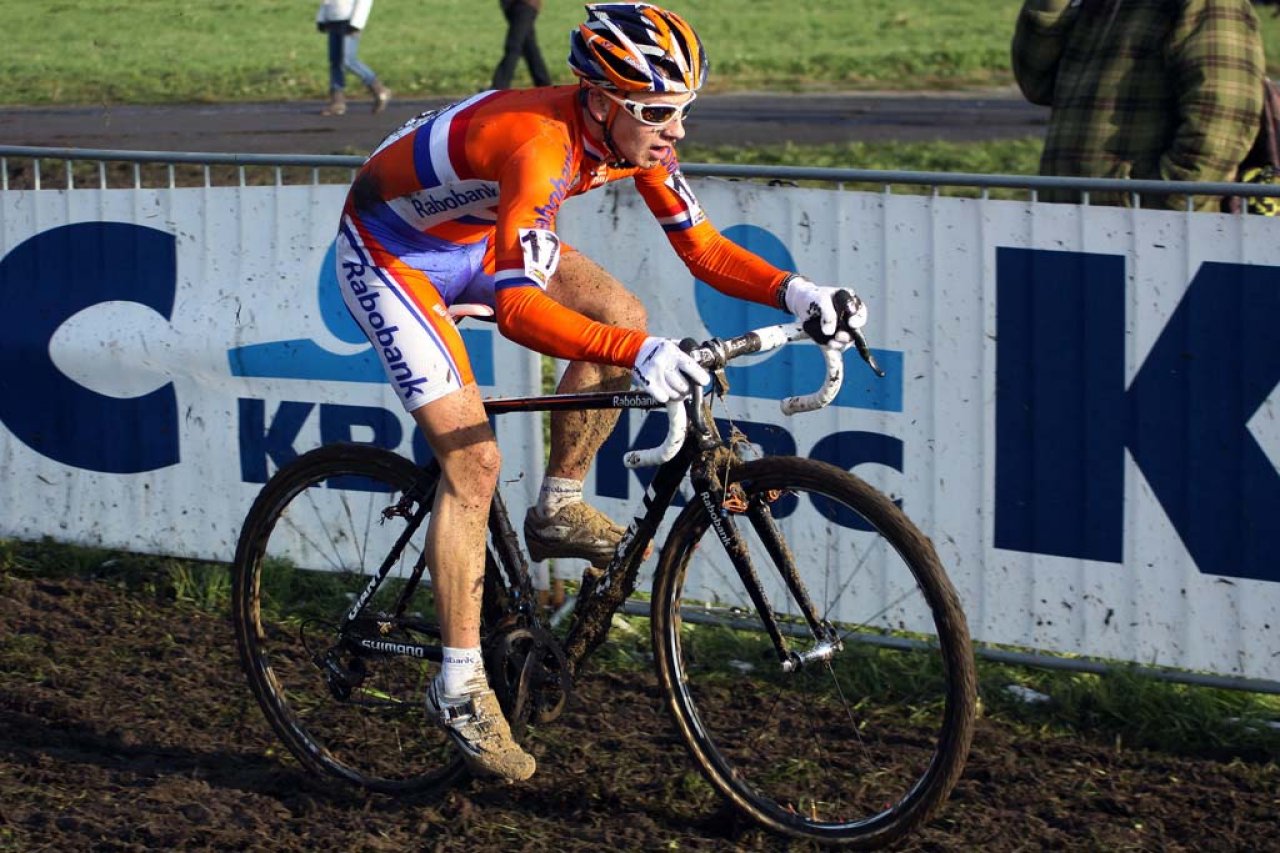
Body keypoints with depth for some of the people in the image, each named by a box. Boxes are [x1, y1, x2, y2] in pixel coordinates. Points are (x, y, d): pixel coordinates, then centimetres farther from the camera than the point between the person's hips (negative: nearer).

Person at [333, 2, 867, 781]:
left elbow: (704, 249, -8)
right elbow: (517, 308, -47)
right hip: (388, 252, -8)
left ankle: (560, 511, 9)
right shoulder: (541, 147, -39)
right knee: (474, 460, -15)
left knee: (622, 315, -9)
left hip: (474, 238, 8)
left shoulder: (635, 139, -14)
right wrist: (638, 355, -57)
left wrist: (792, 291, -25)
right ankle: (460, 685, -7)